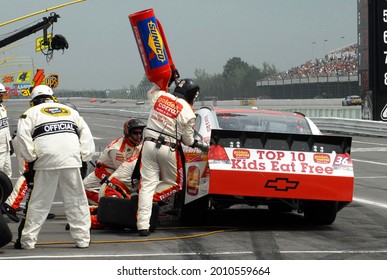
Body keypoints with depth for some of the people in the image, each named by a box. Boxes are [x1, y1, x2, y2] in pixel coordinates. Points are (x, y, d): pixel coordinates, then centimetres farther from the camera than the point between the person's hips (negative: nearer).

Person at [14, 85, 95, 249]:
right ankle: (83, 239, 9)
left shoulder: (31, 113, 14)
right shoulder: (71, 111, 25)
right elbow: (86, 134, 17)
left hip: (46, 162, -2)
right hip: (71, 162, 2)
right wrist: (84, 157, 16)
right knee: (76, 201, 9)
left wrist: (31, 159, 3)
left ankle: (26, 241, 4)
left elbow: (23, 136, -2)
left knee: (38, 203, 2)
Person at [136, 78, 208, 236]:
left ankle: (143, 225, -6)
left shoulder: (160, 96, 2)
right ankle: (152, 198, -4)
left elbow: (150, 93, 29)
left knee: (147, 184, 2)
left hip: (149, 144, 4)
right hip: (169, 150, -3)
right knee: (173, 183, 19)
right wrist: (197, 144, 21)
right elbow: (188, 140, 1)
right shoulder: (188, 113, -7)